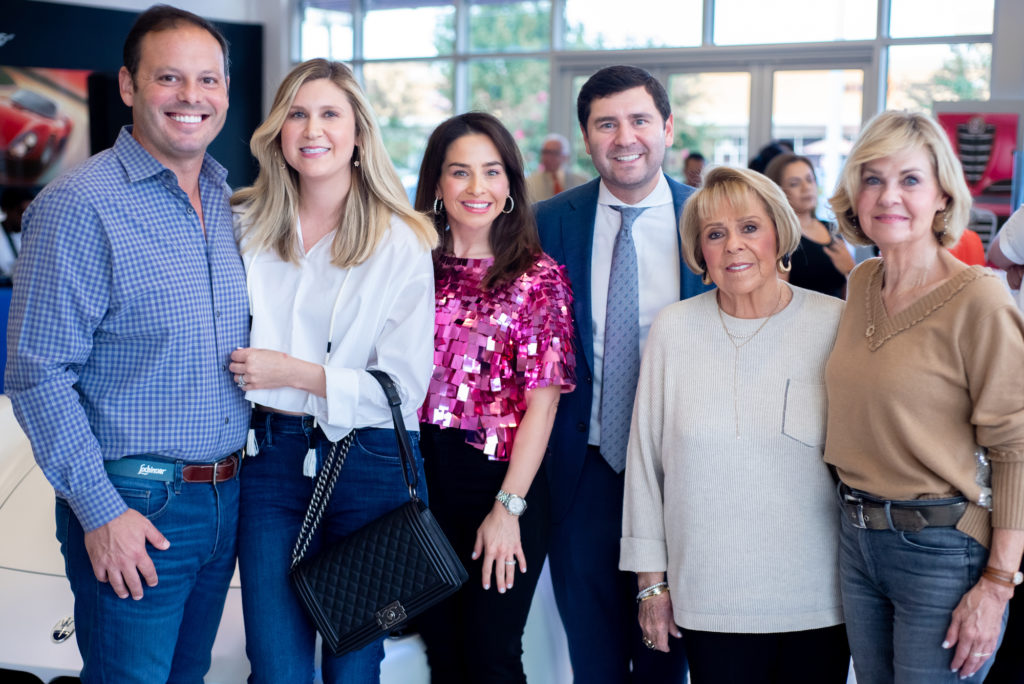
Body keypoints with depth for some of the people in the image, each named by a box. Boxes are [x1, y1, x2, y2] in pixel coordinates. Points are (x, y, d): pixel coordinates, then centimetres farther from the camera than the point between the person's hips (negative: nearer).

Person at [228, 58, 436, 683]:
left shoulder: (402, 244, -4)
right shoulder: (246, 226, 7)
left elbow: (405, 386, -9)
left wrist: (294, 373, -14)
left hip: (370, 465, -2)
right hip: (270, 457, 2)